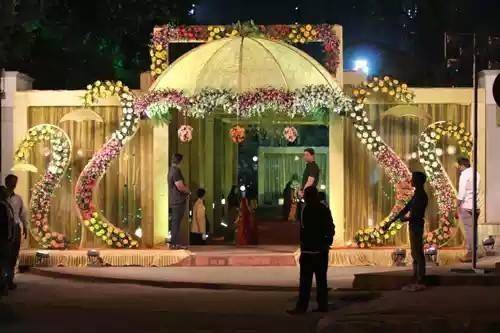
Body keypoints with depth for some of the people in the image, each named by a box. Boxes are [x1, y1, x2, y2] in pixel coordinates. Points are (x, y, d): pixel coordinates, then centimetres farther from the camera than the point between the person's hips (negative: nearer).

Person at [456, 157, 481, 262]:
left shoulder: (464, 174, -10)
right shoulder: (476, 174, 11)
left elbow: (461, 193, -14)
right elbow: (479, 190, 11)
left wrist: (457, 206, -8)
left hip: (466, 206, -7)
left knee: (469, 229, -4)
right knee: (473, 229, 13)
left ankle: (470, 253, -1)